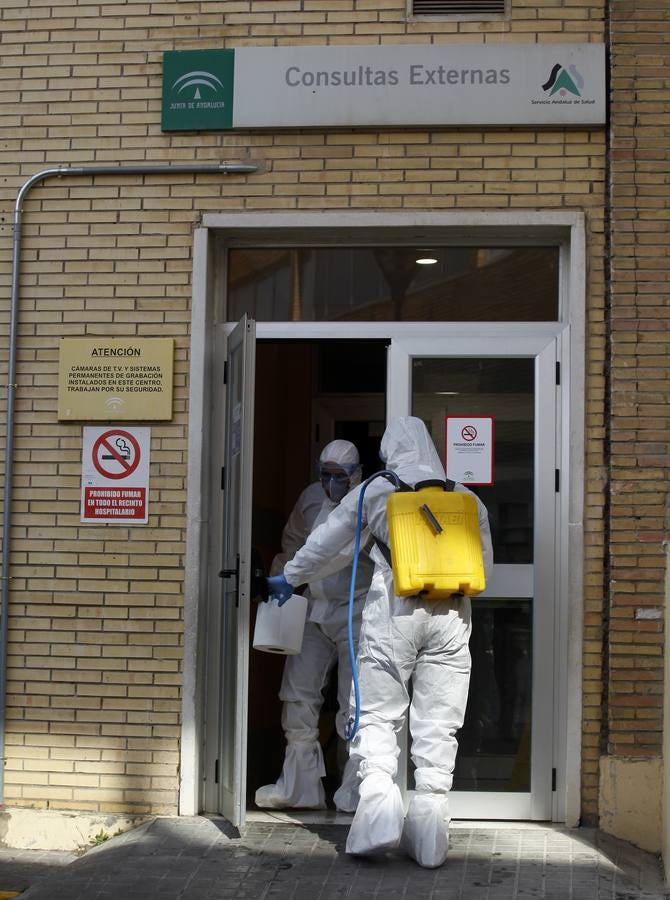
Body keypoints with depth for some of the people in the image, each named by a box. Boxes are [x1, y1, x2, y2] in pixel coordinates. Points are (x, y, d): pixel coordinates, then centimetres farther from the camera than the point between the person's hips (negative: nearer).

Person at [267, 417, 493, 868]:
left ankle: (379, 796, -15)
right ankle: (429, 837, 5)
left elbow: (326, 541, 15)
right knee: (438, 726, 5)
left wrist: (289, 578, 31)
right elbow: (484, 565, 14)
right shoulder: (465, 496, 12)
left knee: (378, 716, 5)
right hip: (450, 617, 3)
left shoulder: (377, 489, 7)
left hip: (394, 611, -2)